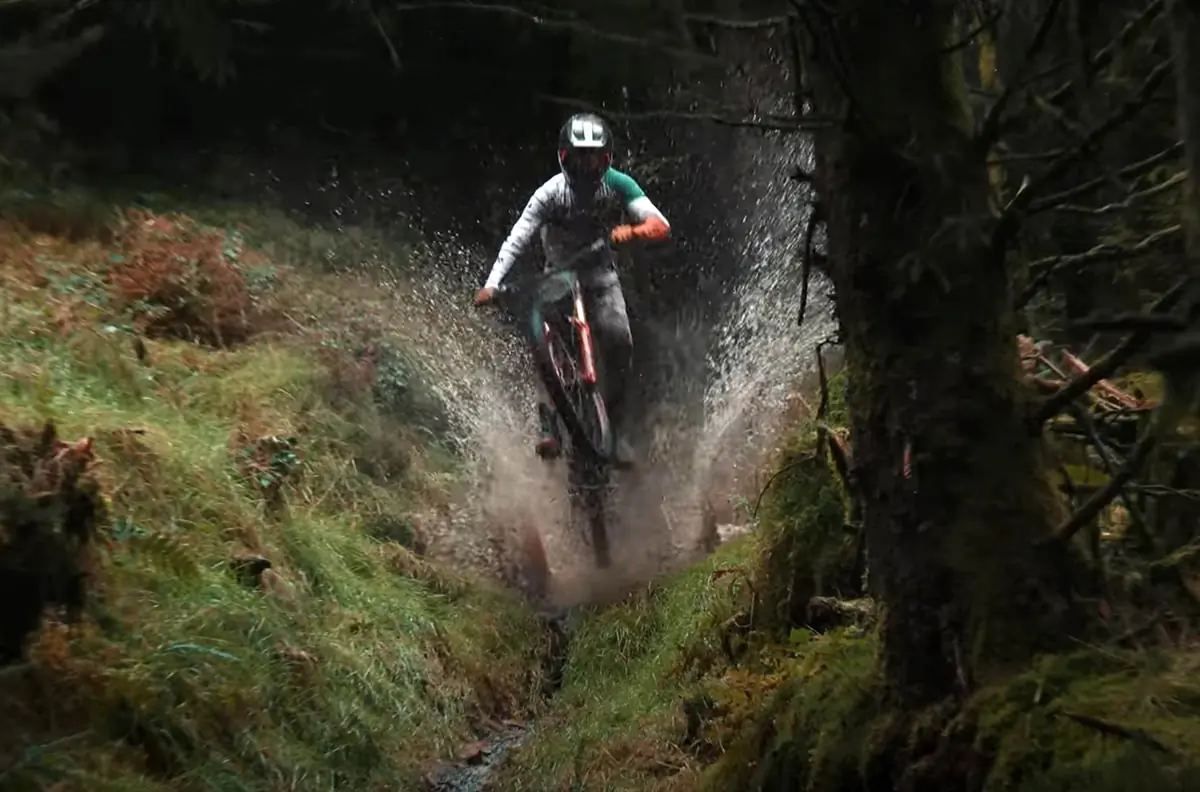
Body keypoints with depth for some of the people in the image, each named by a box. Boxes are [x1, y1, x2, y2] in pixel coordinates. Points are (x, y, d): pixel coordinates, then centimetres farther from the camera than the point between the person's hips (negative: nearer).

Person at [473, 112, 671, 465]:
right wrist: (491, 284, -36)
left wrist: (633, 231, -45)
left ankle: (613, 425, -3)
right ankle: (549, 427, -20)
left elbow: (662, 225, -22)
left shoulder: (618, 185, -13)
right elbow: (517, 240, -22)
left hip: (601, 276, 1)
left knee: (619, 343, -21)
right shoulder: (551, 193, -16)